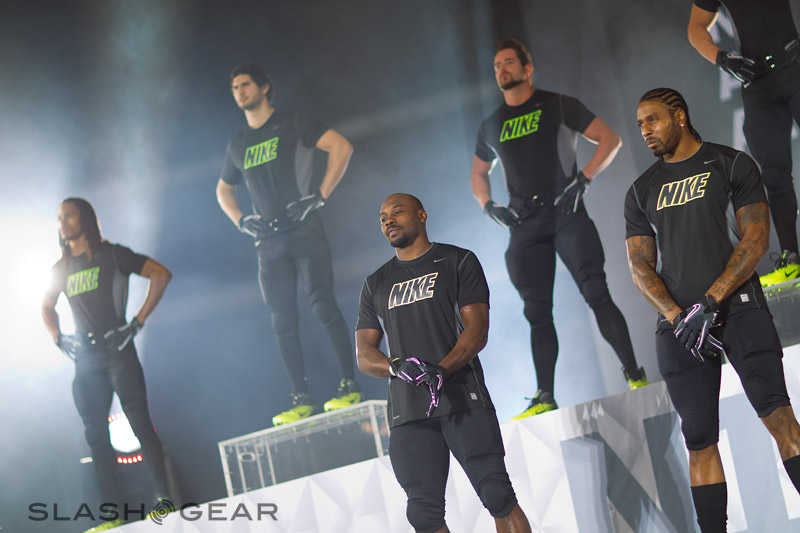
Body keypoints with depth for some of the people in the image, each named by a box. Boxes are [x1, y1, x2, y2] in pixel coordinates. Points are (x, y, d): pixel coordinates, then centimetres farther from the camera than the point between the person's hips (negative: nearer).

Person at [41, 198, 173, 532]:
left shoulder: (111, 255, 0)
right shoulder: (61, 269, 15)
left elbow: (161, 274, -6)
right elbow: (47, 307, 30)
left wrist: (137, 323, -10)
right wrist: (58, 339, 12)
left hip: (117, 350, -5)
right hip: (85, 358, 5)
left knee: (139, 422, -12)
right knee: (96, 434, 1)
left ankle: (164, 499, -13)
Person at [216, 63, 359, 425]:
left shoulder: (292, 125, 2)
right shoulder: (238, 145, 18)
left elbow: (341, 146, -9)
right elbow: (223, 190, 32)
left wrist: (320, 196, -14)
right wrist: (240, 221, 13)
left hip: (303, 231, -5)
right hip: (268, 242, 5)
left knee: (324, 307, -11)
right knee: (283, 322, 1)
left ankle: (350, 385, -6)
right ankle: (301, 399, 4)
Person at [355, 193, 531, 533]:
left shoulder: (458, 262, 9)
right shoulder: (376, 285, 20)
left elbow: (477, 331, -1)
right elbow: (363, 354, 13)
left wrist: (440, 370, -18)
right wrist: (397, 367, -10)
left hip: (463, 398, -3)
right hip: (407, 412, 3)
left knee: (498, 496, -12)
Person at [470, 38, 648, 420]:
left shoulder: (557, 106, 6)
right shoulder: (492, 125, 18)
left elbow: (610, 139, 3)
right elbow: (478, 173, 32)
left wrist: (583, 179, -9)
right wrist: (489, 207, 12)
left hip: (566, 214, -4)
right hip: (524, 224, 4)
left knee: (596, 293, -15)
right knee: (537, 312, 1)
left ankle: (634, 376, -14)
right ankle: (545, 397, 2)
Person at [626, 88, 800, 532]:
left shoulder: (731, 165, 6)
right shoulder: (642, 192, 17)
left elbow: (756, 238, -4)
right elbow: (640, 267, 10)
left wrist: (710, 303, -14)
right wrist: (677, 317, -8)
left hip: (737, 307, -4)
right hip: (678, 324, 4)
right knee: (699, 441, 1)